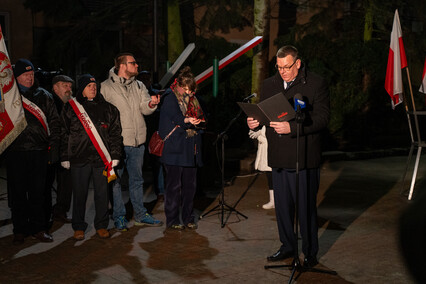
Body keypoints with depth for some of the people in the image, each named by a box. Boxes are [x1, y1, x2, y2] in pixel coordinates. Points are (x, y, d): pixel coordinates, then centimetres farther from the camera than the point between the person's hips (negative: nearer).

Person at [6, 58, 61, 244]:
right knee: (17, 193, 5)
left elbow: (54, 123, 9)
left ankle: (38, 228, 15)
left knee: (38, 192, 5)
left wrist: (53, 148, 2)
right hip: (15, 152, 0)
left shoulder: (44, 96, 10)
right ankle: (20, 230, 16)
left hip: (39, 152, 1)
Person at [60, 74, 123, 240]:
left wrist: (115, 156, 1)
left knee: (102, 193, 6)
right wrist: (65, 158, 2)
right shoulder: (70, 108, 5)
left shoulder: (107, 108, 8)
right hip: (79, 158, -1)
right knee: (79, 194, 5)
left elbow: (115, 133, 8)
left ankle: (101, 226, 19)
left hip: (102, 158, 1)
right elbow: (64, 134, 6)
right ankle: (78, 227, 18)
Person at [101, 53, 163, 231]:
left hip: (137, 142, 5)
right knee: (115, 180, 3)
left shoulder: (139, 86, 11)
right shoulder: (106, 87, -4)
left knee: (137, 179, 13)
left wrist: (151, 104, -20)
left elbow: (145, 109, 2)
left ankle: (140, 215, 23)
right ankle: (119, 216, 15)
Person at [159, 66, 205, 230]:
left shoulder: (193, 99, 16)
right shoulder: (170, 98, -4)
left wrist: (199, 122, -3)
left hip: (190, 149, 6)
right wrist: (186, 121, -30)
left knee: (190, 185, 9)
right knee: (174, 186, -2)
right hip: (175, 148, -6)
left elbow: (200, 117, 20)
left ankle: (188, 218, 19)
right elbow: (170, 121, -14)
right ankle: (172, 220, 8)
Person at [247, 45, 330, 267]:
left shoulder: (316, 84, -6)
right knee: (282, 205, 14)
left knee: (306, 207, 2)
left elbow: (322, 119, -14)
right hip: (278, 157, 5)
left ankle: (310, 253, 16)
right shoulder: (269, 85, 11)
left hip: (304, 157, -5)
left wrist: (291, 128, -25)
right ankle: (287, 246, 30)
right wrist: (254, 122, -7)